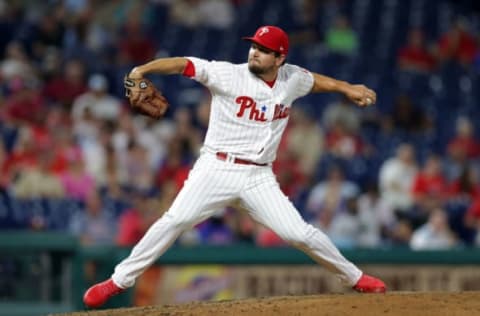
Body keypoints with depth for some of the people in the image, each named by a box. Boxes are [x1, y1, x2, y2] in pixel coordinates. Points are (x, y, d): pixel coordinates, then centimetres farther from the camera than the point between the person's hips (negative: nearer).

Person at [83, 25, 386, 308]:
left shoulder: (291, 79, 5)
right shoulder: (228, 74, -8)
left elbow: (314, 79, 29)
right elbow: (182, 64, -17)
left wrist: (347, 88, 20)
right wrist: (143, 69, -32)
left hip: (259, 177, 3)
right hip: (217, 169, -3)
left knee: (300, 233, -4)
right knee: (175, 220, -16)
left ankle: (354, 277, 17)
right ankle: (119, 280, -7)